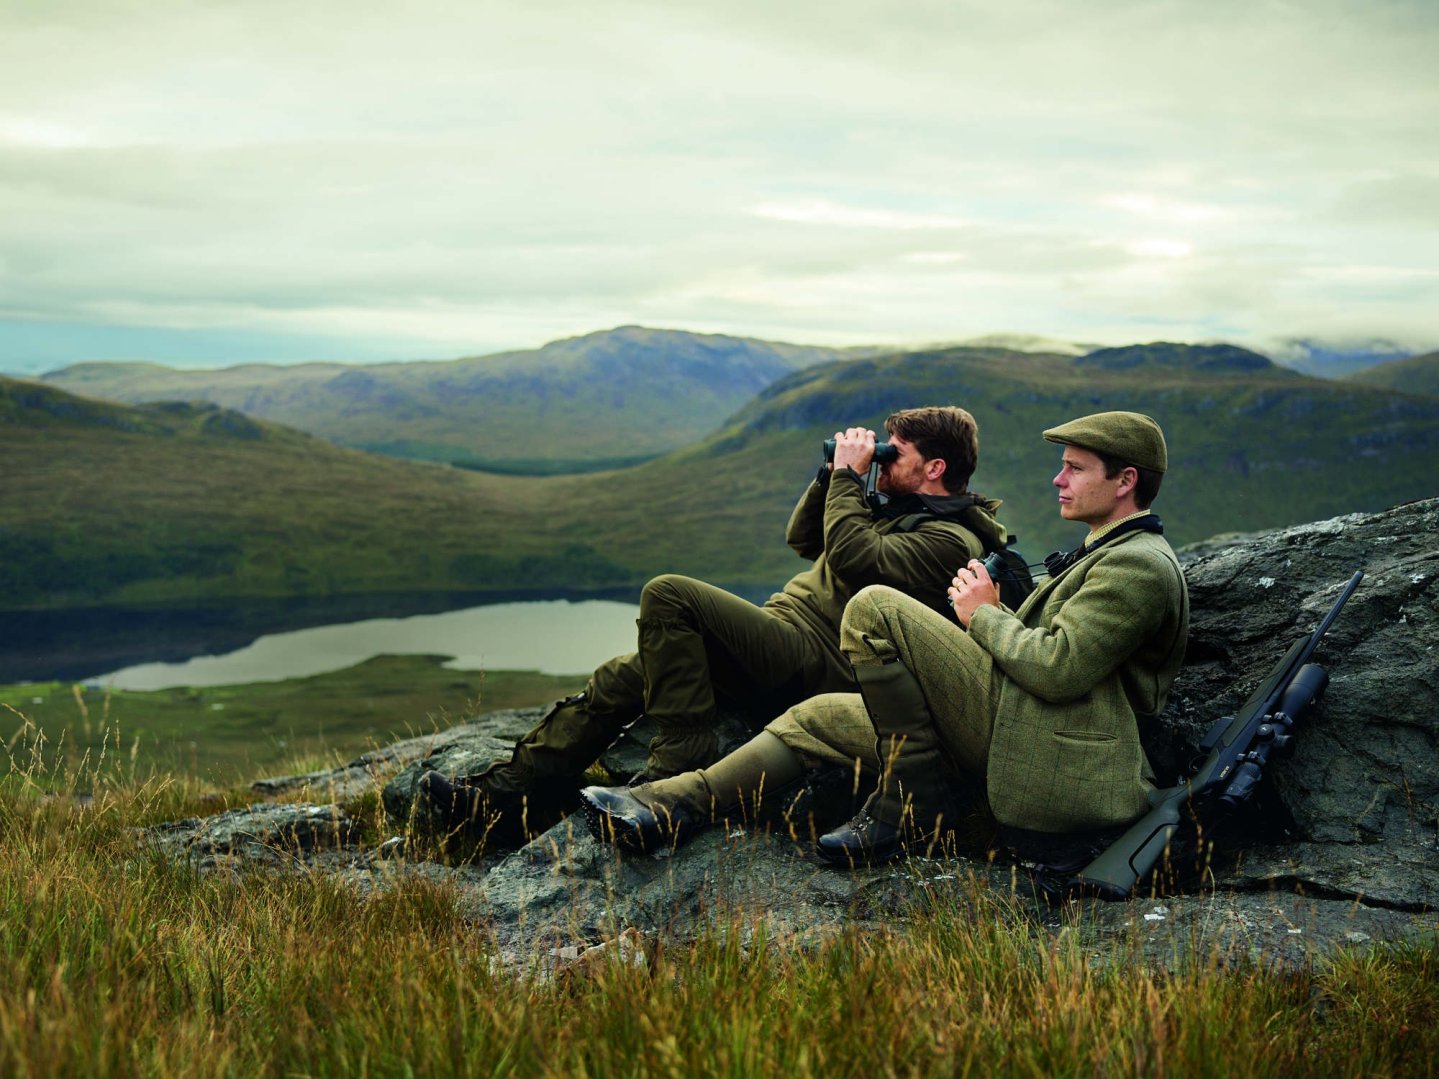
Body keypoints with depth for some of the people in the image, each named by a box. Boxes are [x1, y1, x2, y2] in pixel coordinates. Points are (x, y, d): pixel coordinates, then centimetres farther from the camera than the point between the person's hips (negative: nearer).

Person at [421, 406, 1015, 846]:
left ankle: (681, 759, -23)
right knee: (620, 677, 0)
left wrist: (849, 475, -9)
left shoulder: (950, 539, -7)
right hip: (784, 645, 10)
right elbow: (802, 539, 31)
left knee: (668, 594, -25)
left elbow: (852, 557, -22)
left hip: (813, 662, -10)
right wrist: (833, 473, 18)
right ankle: (507, 796, -3)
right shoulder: (900, 507, 24)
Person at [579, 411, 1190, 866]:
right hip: (1013, 734, 11)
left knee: (875, 607, -17)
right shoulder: (1104, 553, 25)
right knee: (819, 717, 8)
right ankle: (668, 809, 1)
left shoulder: (1140, 565, -9)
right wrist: (989, 614, 10)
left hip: (1043, 747, -11)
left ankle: (909, 805, -10)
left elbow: (1057, 669, -22)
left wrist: (985, 615, -7)